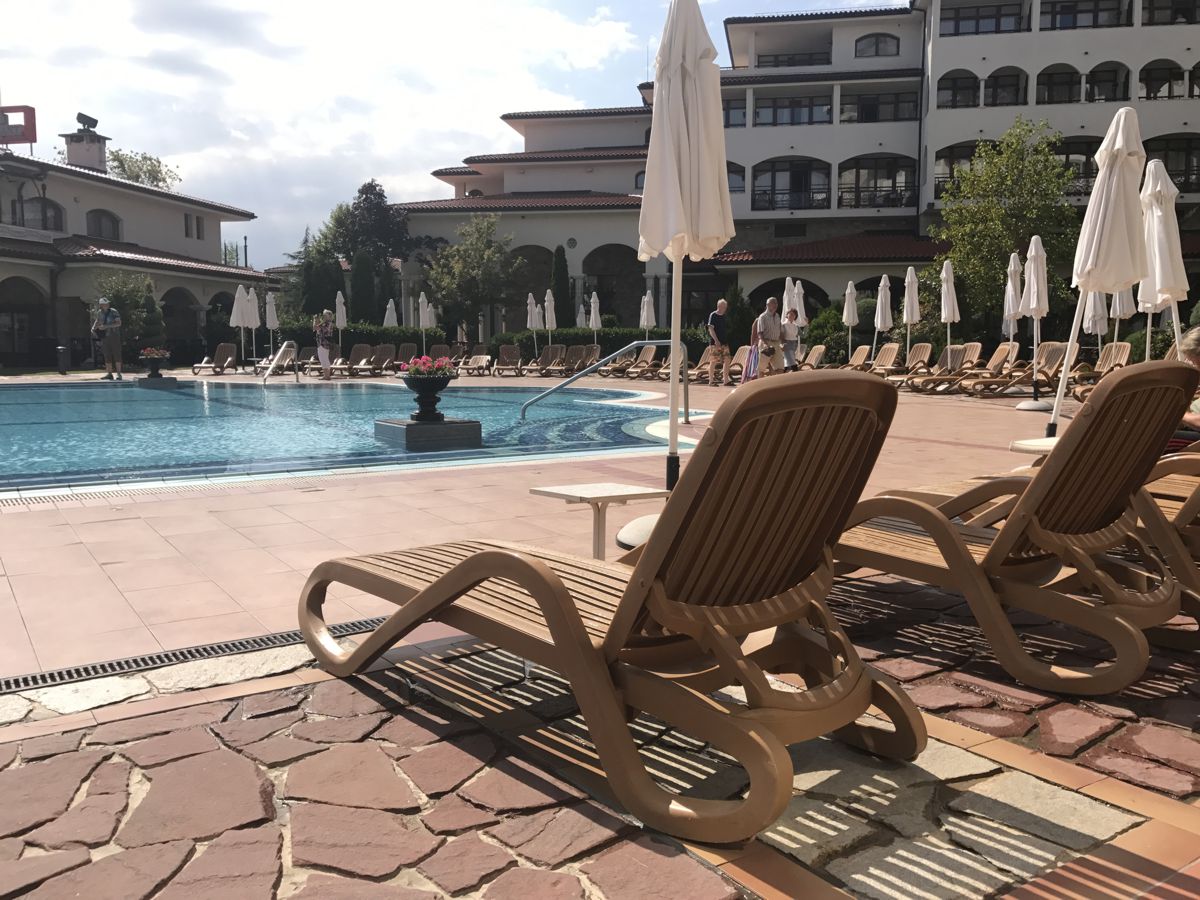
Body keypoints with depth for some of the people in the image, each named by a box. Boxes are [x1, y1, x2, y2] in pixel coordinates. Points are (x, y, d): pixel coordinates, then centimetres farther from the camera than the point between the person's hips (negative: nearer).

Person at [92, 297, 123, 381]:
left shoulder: (114, 312, -7)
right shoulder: (99, 313, 9)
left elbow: (119, 323, -16)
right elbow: (97, 321, 27)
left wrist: (106, 326, -22)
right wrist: (93, 328, 9)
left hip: (114, 336, -5)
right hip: (104, 336, 5)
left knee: (116, 355, -5)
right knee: (107, 356, 5)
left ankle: (118, 374, -2)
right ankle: (109, 374, 10)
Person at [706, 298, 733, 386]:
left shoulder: (724, 316, 14)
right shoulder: (713, 315, -6)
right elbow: (711, 329, -12)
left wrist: (726, 340, 16)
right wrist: (716, 340, -21)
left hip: (724, 342, 7)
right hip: (715, 342, -7)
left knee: (726, 360, 2)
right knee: (713, 361, -3)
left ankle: (726, 380, 6)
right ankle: (711, 380, 4)